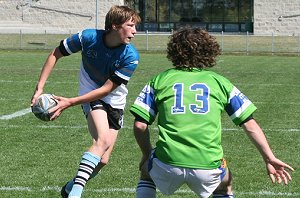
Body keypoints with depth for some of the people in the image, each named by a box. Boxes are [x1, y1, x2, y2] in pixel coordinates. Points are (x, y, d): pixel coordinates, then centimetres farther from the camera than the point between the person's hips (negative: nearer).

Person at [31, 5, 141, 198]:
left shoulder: (131, 56, -22)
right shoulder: (88, 37, -21)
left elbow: (107, 89, -21)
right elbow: (55, 54, -5)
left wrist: (70, 102, -25)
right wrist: (40, 88, -10)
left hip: (115, 102, 3)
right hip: (91, 96, -2)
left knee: (102, 160, -1)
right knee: (103, 139, -30)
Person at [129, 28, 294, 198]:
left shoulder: (160, 80, 11)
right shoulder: (219, 82, 12)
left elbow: (140, 125, 7)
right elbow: (250, 124, 8)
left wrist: (147, 155, 23)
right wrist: (270, 158, 13)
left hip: (167, 163, 0)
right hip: (208, 167, 1)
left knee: (146, 169, 34)